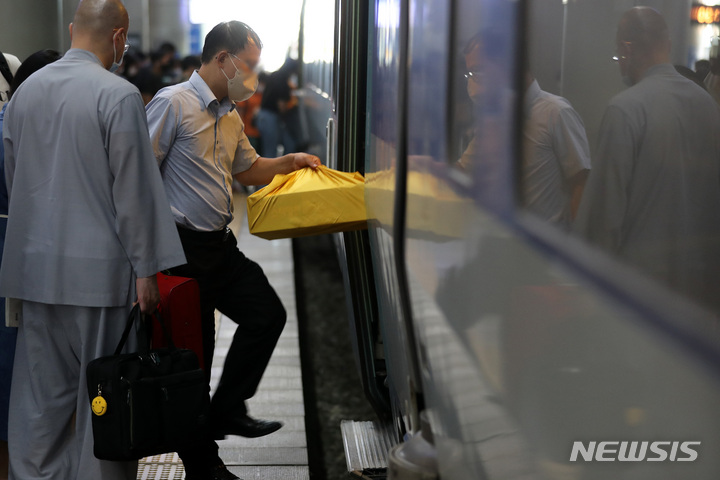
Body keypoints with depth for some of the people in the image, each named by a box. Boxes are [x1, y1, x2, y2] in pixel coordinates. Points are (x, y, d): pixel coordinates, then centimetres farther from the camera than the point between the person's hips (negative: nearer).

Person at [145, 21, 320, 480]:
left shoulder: (230, 117, 14)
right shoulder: (173, 103, -13)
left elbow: (248, 168, 30)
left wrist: (291, 162, 13)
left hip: (221, 244, 9)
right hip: (182, 247, -9)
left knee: (268, 313, 7)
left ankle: (227, 411, 19)